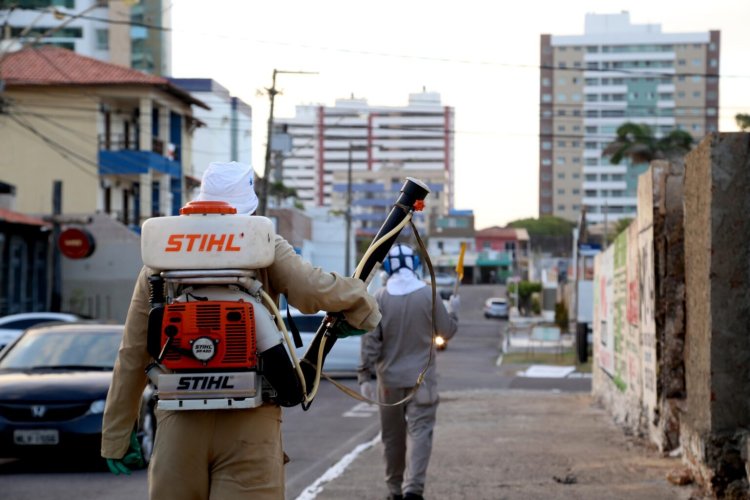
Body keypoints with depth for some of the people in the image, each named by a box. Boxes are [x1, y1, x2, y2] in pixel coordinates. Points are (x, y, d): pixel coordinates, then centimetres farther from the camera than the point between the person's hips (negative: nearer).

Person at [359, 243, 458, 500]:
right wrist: (453, 309, 23)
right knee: (419, 432, -5)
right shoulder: (428, 295, -7)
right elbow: (448, 331, 4)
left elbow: (370, 340, -7)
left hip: (390, 378, 2)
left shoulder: (379, 298, -6)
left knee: (393, 436, 13)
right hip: (421, 378, -1)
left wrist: (365, 375, -3)